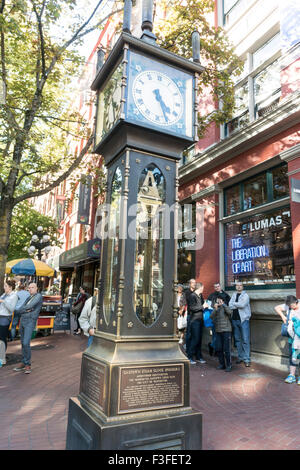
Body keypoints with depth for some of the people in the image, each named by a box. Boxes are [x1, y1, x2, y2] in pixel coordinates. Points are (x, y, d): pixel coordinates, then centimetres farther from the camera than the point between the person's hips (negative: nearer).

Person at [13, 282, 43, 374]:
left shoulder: (39, 296, -6)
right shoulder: (28, 298, 17)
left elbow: (30, 306, -18)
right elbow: (20, 311, 9)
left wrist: (24, 308, 2)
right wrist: (26, 310, -10)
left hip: (30, 322, -8)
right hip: (22, 321, 8)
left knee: (26, 343, -16)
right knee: (23, 343, 10)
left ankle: (28, 365, -2)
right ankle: (24, 364, 18)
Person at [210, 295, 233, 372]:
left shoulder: (225, 307, -3)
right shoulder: (215, 309, 11)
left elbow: (230, 312, -25)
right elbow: (211, 317, -3)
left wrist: (223, 304, -23)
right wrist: (215, 309, -15)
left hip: (226, 330, -5)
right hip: (218, 331, 5)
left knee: (227, 349, -4)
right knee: (218, 349, 8)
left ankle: (229, 365, 7)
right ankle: (222, 364, 22)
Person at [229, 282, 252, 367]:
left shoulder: (245, 295, -1)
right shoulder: (234, 295, 13)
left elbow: (242, 305, -18)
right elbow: (230, 306, 0)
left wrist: (234, 304, -4)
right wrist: (239, 305, -10)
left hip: (243, 319, -5)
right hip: (235, 319, 5)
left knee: (245, 340, -6)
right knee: (237, 339, 11)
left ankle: (247, 359, -2)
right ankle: (240, 357, 21)